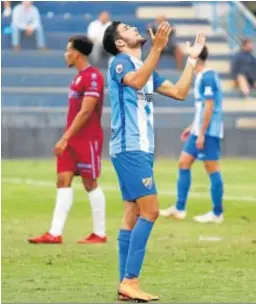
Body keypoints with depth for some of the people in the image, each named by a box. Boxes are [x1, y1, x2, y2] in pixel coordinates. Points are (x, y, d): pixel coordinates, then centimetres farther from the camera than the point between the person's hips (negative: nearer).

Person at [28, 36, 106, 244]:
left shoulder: (93, 77, -15)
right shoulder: (79, 77, 14)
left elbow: (85, 112, -20)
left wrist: (65, 137, -22)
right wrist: (67, 138, 17)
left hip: (88, 139, -9)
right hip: (73, 139, 9)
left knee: (90, 183, -2)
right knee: (63, 180, 1)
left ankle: (100, 234, 8)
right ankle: (55, 233, -2)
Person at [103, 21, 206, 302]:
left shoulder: (146, 69, 20)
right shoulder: (120, 62, -7)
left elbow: (179, 92, 20)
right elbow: (136, 81, -29)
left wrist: (192, 58, 18)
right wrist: (157, 48, -36)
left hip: (141, 150, 9)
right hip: (129, 149, -9)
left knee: (133, 214, 6)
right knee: (149, 211, -15)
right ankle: (130, 281, -17)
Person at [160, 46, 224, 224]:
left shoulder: (207, 77, -16)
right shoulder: (202, 76, 14)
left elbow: (209, 107, -19)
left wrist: (202, 134, -19)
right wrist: (193, 128, 23)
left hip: (208, 131, -10)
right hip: (199, 130, 10)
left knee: (212, 169, -4)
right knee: (184, 163, 10)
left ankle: (217, 213, 2)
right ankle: (179, 209, 14)